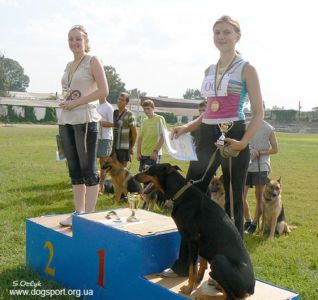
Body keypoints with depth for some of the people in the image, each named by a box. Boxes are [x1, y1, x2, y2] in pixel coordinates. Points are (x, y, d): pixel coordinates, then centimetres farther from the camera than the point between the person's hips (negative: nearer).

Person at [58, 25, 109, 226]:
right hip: (65, 121, 7)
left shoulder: (92, 61, 0)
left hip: (85, 121, -7)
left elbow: (104, 91, -10)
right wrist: (64, 103, 3)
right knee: (74, 169, 9)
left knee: (88, 169, -4)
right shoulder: (69, 65, 19)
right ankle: (78, 212, 17)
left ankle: (89, 214, 1)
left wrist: (76, 103, -12)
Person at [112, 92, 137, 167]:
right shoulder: (114, 112, 9)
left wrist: (131, 146, -1)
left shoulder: (129, 115, -9)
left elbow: (134, 132, -7)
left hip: (124, 147, -6)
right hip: (114, 146, 6)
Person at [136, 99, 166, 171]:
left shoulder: (159, 119, -4)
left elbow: (163, 136, -9)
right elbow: (140, 138, 16)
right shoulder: (144, 121, 13)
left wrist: (156, 151, -15)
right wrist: (138, 152, 7)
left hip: (154, 154, -6)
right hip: (143, 154, 6)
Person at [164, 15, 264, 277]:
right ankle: (184, 263, 16)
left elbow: (259, 113, -4)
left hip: (233, 137, -6)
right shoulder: (209, 70, 16)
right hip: (208, 137, 6)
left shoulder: (246, 68, -1)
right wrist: (186, 128, 5)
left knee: (233, 202, 4)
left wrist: (244, 142, -19)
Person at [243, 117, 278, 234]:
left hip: (261, 167, -2)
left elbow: (275, 149, 3)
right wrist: (250, 150, -12)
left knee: (259, 197, 5)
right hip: (246, 166, 3)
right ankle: (247, 221, 19)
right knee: (241, 196, 0)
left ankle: (254, 223, 20)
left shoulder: (269, 129, -1)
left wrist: (259, 153, -10)